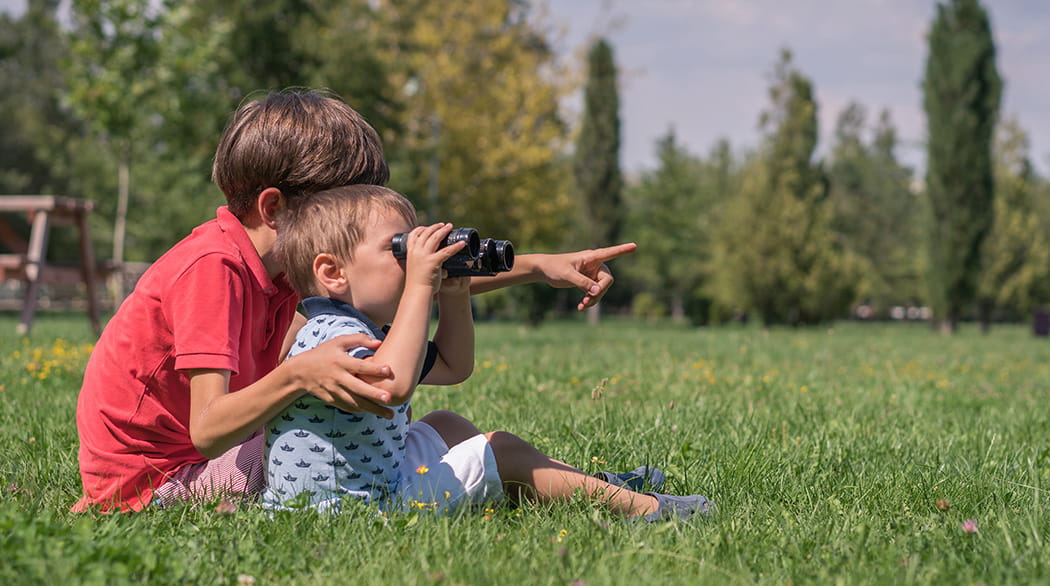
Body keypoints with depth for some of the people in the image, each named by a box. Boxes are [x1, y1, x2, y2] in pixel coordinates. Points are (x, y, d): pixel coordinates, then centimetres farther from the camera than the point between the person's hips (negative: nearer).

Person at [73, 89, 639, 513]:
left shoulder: (289, 258, 2)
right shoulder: (213, 266, -25)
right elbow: (207, 429, -32)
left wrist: (535, 266, 2)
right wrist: (299, 375, -48)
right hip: (146, 478, -9)